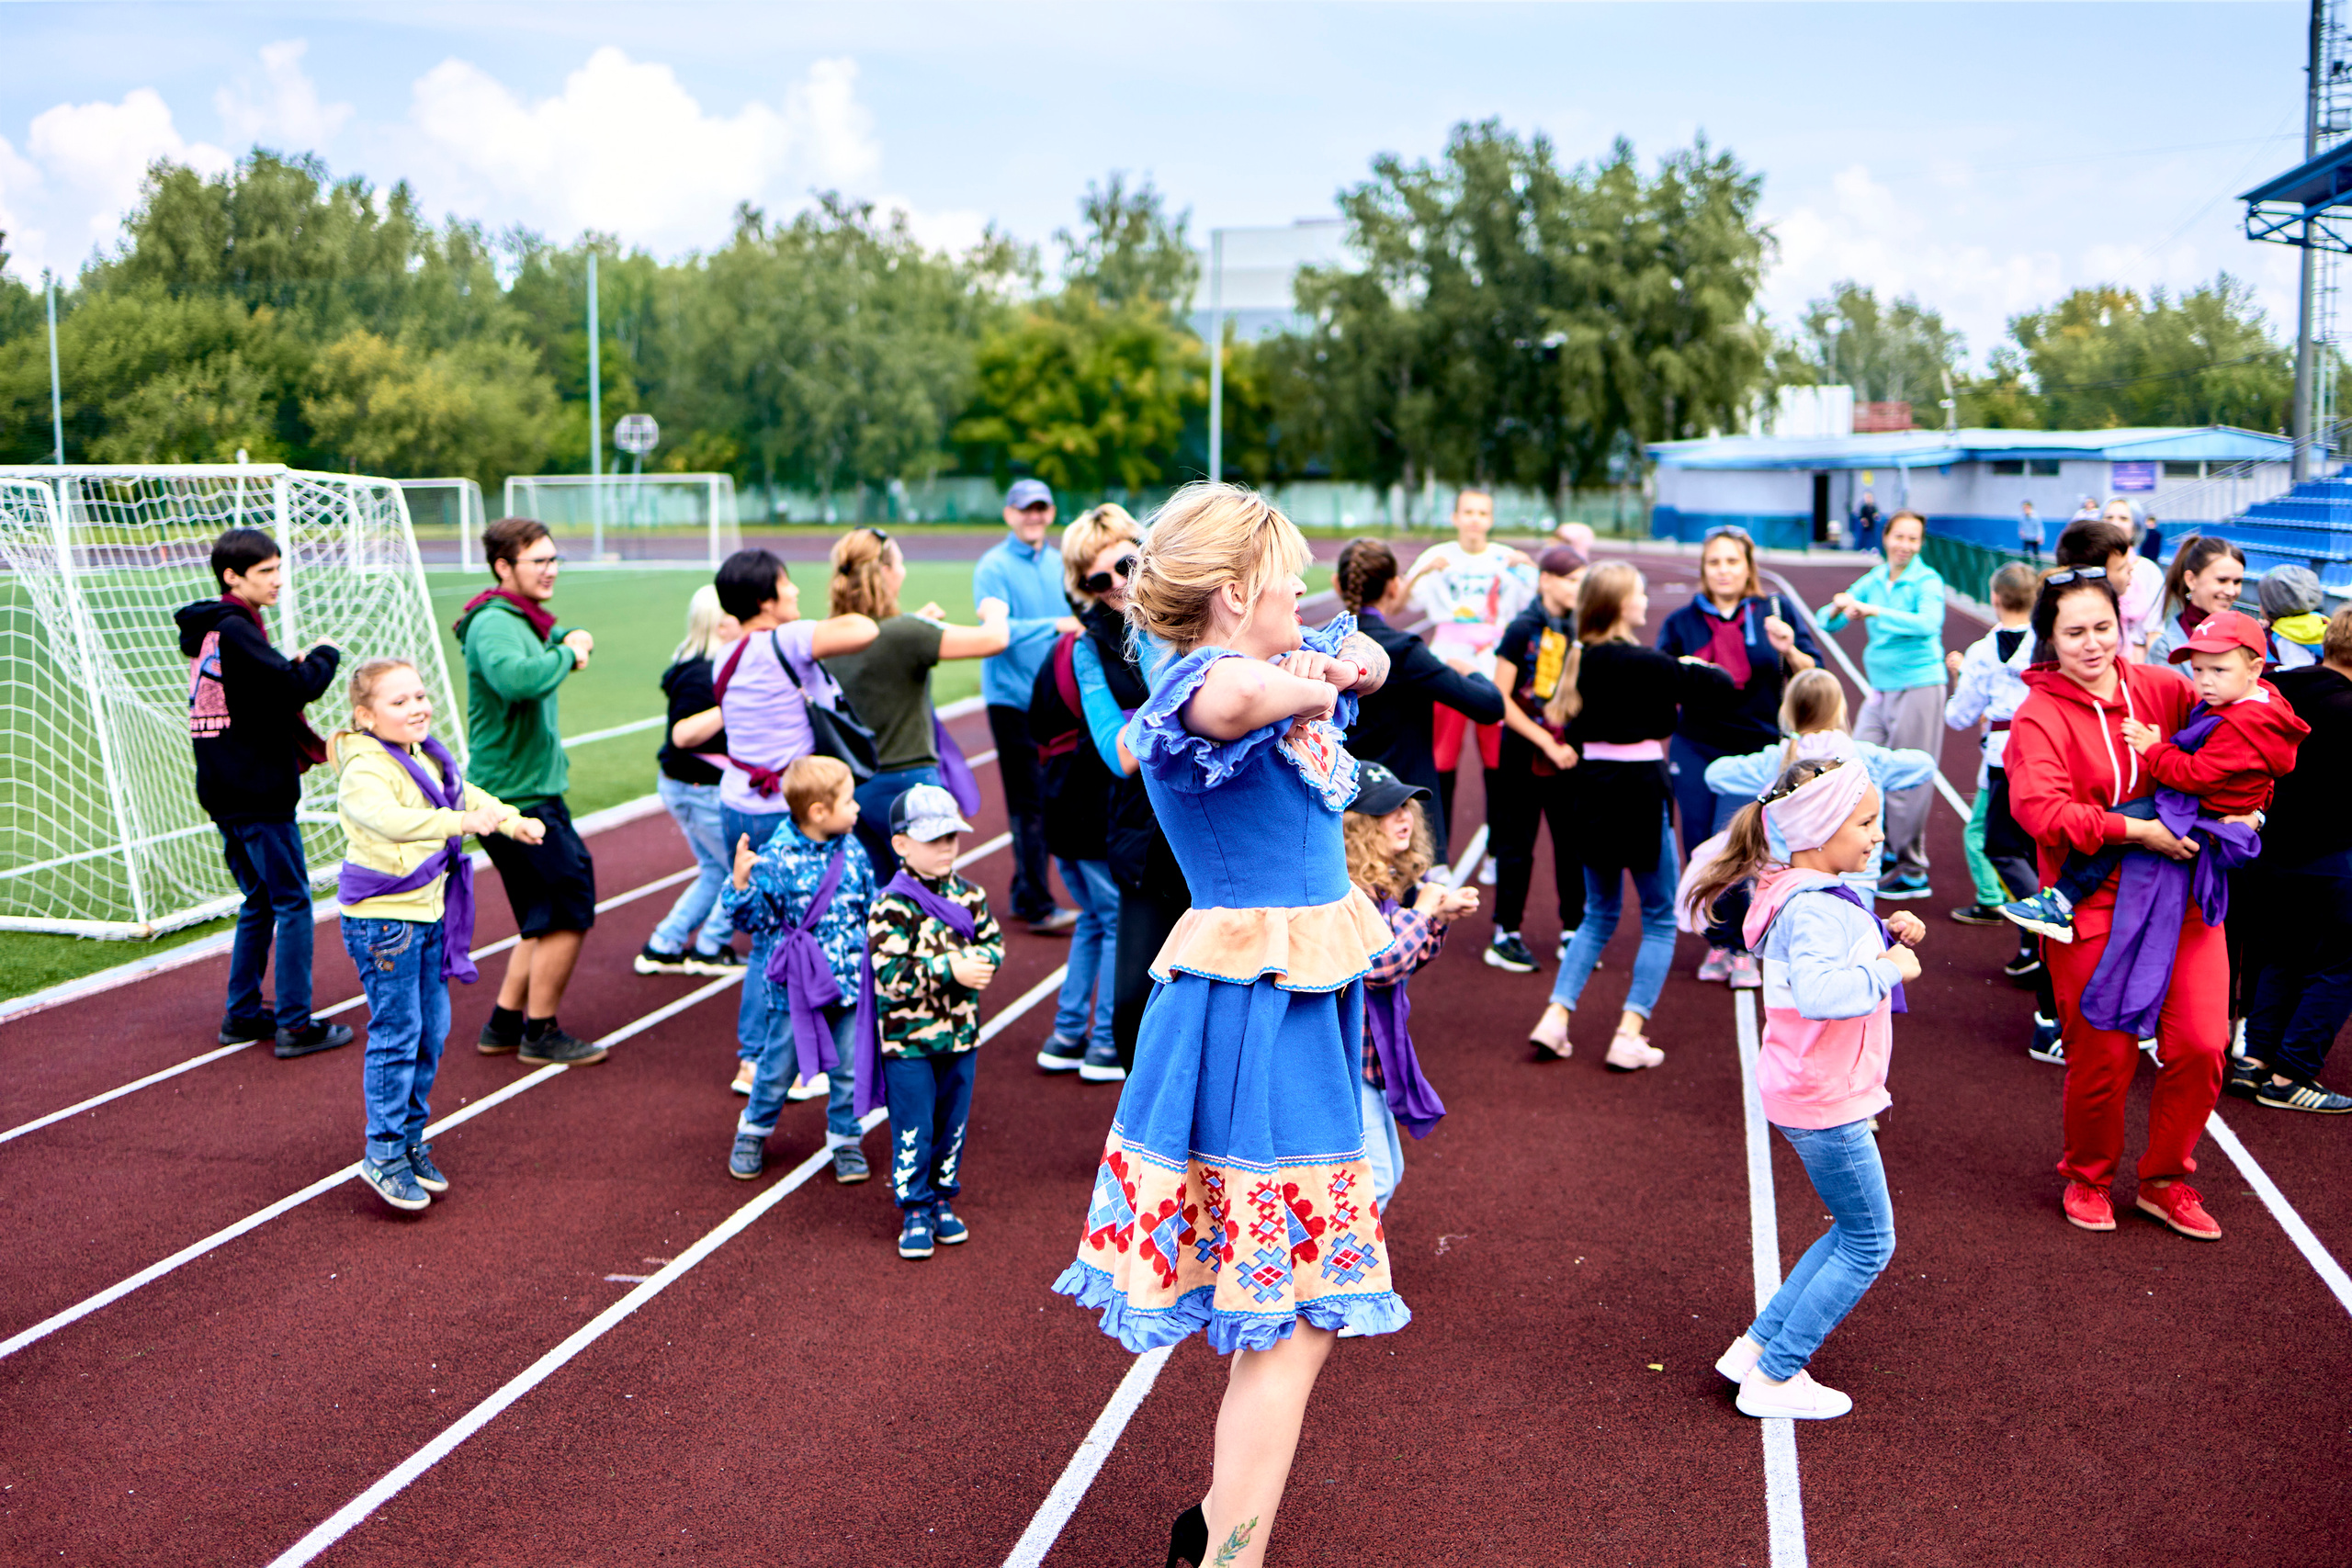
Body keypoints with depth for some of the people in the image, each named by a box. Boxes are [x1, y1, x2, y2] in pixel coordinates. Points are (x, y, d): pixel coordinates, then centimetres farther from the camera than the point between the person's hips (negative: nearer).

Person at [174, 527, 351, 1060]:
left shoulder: (206, 632, 15)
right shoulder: (234, 629, -16)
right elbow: (292, 689, -23)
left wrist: (293, 667, 2)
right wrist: (325, 656, -5)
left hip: (226, 791, 10)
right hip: (258, 793, -10)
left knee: (260, 901, 18)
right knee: (293, 904, -4)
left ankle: (242, 1015, 24)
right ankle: (294, 1025, -2)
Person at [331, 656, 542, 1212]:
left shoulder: (427, 757, 10)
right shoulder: (363, 769, -20)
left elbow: (465, 792, 28)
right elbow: (391, 819, -40)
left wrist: (514, 821, 17)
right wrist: (460, 822, -49)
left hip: (429, 914, 9)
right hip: (381, 919, -9)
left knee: (433, 1031, 13)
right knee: (396, 1034, -4)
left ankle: (411, 1139, 26)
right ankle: (384, 1155, 7)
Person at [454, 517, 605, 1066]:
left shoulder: (525, 620, 14)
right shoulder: (493, 623, -18)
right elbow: (516, 677, -38)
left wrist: (574, 638, 8)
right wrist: (567, 655, -22)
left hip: (534, 790, 10)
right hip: (516, 797, -10)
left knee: (548, 917, 16)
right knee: (569, 911, -4)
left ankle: (504, 1025, 24)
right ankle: (540, 1035, 8)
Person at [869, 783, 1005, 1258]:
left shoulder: (968, 895, 3)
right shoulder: (891, 906, -15)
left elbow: (994, 941, 9)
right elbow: (892, 975, -22)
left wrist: (981, 960, -14)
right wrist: (950, 969, -24)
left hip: (960, 1033, 5)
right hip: (908, 1039, -5)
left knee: (953, 1124, 15)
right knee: (913, 1129, 3)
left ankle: (943, 1200, 31)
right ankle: (915, 1210, 17)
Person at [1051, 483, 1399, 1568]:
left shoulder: (1284, 668, 8)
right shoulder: (1193, 691, -19)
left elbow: (1360, 656, 25)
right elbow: (1235, 694, -44)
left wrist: (1342, 665, 1)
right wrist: (1305, 692, -21)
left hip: (1303, 1006, 10)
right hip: (1254, 1018, -10)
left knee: (1277, 1304, 21)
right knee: (1296, 1323, -4)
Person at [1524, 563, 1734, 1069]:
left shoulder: (1582, 659, 4)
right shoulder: (1644, 664, -15)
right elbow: (1721, 686, -11)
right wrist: (1695, 667, 12)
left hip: (1592, 788, 6)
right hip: (1640, 788, -6)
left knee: (1600, 914, 19)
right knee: (1660, 919, 8)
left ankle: (1555, 1017, 8)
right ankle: (1629, 1037, 1)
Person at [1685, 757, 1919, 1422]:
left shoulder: (1820, 894, 9)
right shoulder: (1812, 907, -23)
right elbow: (1819, 990, -41)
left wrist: (1890, 938, 6)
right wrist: (1892, 967, -28)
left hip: (1815, 1093, 10)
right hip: (1825, 1101, -10)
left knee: (1854, 1232, 19)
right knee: (1869, 1243, 2)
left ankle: (1756, 1347, 22)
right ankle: (1772, 1379, 9)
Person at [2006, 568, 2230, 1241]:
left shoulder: (2164, 689, 4)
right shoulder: (2039, 715, -8)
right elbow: (2041, 811, -21)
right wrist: (2135, 830, -23)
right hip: (2094, 904, -4)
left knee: (2200, 1045, 0)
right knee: (2104, 1055, 1)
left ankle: (2166, 1179, 23)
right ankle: (2088, 1177, 29)